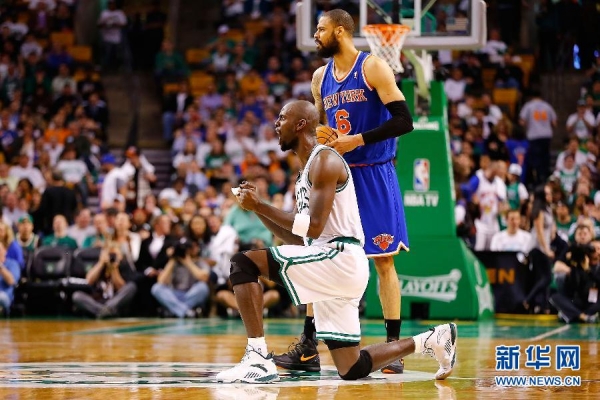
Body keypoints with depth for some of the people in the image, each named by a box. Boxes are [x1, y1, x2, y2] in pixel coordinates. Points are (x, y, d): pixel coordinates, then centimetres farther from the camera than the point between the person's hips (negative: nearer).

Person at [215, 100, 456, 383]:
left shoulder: (324, 160, -9)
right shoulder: (308, 169, 22)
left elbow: (314, 226, -19)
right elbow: (298, 238, 22)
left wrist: (260, 206, -14)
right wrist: (258, 208, 12)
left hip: (339, 258, -10)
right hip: (330, 263, 10)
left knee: (243, 263, -19)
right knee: (352, 370, 12)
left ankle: (258, 358, -24)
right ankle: (432, 340, 21)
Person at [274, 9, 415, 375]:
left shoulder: (373, 68, -10)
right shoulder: (320, 77, 10)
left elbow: (404, 121, -16)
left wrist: (359, 139, -21)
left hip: (374, 177, -6)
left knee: (384, 260, -2)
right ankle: (308, 347, 7)